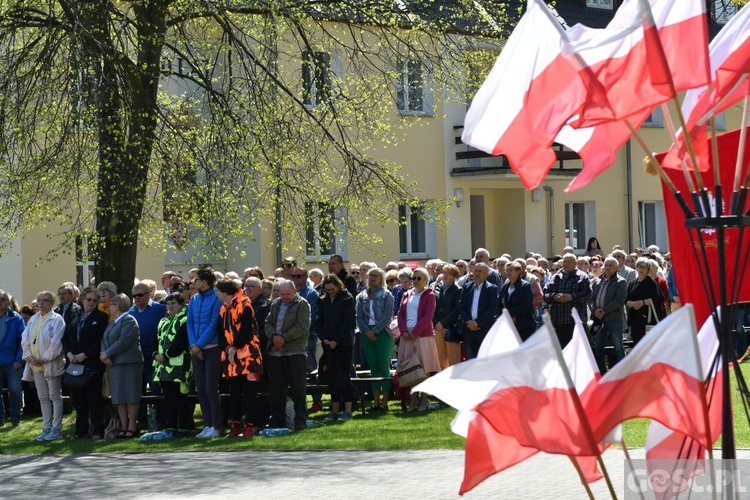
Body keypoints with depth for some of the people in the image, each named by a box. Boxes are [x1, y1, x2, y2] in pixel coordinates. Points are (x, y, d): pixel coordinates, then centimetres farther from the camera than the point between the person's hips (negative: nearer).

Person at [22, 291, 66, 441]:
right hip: (35, 364, 7)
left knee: (55, 396, -3)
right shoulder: (33, 319, 13)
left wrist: (45, 359, -15)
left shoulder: (56, 319, -7)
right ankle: (46, 429, 15)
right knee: (43, 397, 10)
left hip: (51, 364, -7)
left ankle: (56, 429, 0)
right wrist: (29, 356, -4)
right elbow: (25, 338, 10)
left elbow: (56, 342, -14)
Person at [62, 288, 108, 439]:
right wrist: (69, 354, -6)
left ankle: (98, 431, 3)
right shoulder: (74, 316, 13)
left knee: (94, 398, -2)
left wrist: (83, 355, -13)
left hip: (93, 364, -4)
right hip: (74, 363, 4)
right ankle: (81, 430, 15)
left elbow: (101, 342, -8)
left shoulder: (101, 317, -1)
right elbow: (65, 338, 12)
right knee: (78, 397, 7)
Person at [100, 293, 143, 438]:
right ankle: (124, 427, 11)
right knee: (119, 398, 7)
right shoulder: (112, 323, 20)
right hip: (114, 364, 9)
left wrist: (107, 354, -13)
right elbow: (104, 340, 15)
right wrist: (104, 354, -5)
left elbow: (123, 342, -18)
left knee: (130, 396, -6)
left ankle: (132, 427, -3)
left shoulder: (129, 321, -9)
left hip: (128, 364, -9)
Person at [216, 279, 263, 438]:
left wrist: (235, 347, -14)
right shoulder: (224, 309, 14)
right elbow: (222, 332, 9)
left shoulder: (245, 305, -8)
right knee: (234, 392, 8)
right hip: (230, 356, 7)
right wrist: (227, 349, -8)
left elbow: (246, 330, -14)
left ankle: (250, 425, -3)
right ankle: (236, 425, 12)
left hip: (246, 355, -7)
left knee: (249, 392, -4)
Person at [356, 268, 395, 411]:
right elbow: (359, 317, 6)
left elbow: (387, 316, -8)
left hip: (382, 333, -4)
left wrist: (375, 331, -14)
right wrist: (366, 332, -9)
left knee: (384, 367, -5)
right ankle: (376, 401, 6)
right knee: (373, 368, 5)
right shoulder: (362, 297, 12)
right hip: (367, 334, 4)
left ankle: (384, 402, -4)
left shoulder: (386, 295, 0)